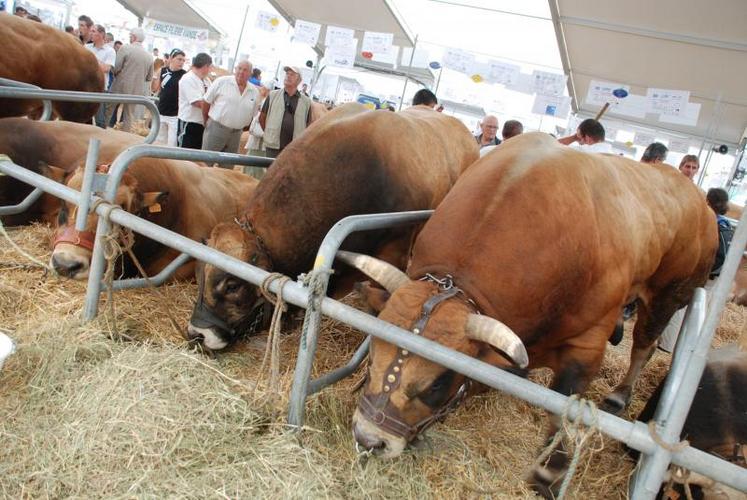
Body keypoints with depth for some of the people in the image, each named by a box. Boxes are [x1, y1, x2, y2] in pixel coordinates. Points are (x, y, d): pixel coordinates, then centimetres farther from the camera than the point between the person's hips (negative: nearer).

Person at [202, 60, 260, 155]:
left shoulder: (255, 92, 4)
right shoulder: (222, 82, -6)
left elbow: (252, 115, 13)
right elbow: (206, 102, 0)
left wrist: (241, 127, 12)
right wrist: (207, 122, 6)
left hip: (236, 134, 4)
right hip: (216, 128, -3)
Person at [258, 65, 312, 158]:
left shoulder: (306, 101, 4)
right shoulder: (273, 95, 5)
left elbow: (308, 125, 9)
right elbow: (262, 118, 12)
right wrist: (269, 134, 10)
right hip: (273, 147, 0)